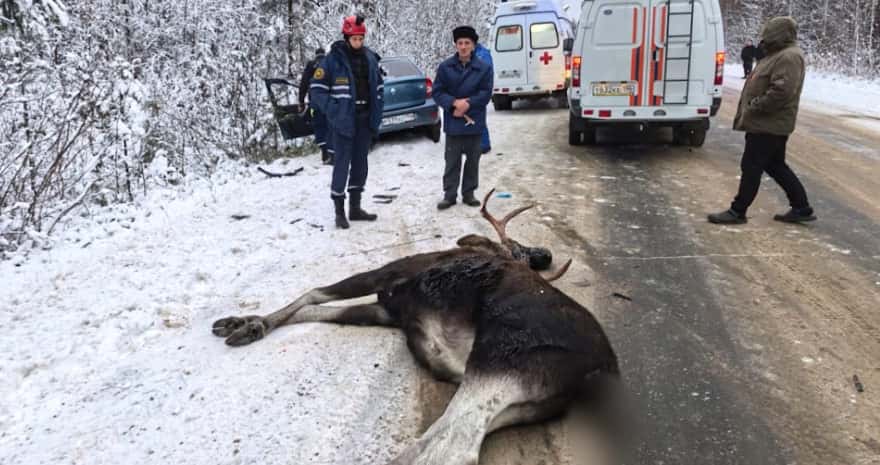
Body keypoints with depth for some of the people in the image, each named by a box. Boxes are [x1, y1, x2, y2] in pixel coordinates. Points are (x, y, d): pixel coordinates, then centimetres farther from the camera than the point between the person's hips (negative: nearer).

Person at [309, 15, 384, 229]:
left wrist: (376, 113, 6)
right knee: (342, 163, -5)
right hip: (344, 121, -5)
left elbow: (378, 87, 17)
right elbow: (316, 89, -8)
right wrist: (333, 111, -16)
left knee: (360, 163, 10)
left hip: (365, 120, 6)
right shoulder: (334, 59, -8)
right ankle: (339, 211, 3)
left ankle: (355, 208, 21)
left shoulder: (370, 58, 7)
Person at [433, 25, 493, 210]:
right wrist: (454, 103, -18)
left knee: (473, 160, 9)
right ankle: (449, 194, 10)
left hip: (474, 121, 1)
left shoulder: (484, 68, -2)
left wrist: (467, 104, -17)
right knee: (452, 161, 3)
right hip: (453, 122, -1)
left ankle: (469, 193, 21)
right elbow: (437, 92, -3)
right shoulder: (445, 67, -2)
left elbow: (486, 93, -5)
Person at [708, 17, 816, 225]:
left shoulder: (789, 57, -17)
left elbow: (782, 91, -28)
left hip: (768, 125, -11)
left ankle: (737, 212, 5)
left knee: (751, 167, -3)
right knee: (776, 166, 16)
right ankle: (802, 208, 23)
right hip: (770, 123, 11)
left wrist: (755, 106, -20)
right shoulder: (780, 54, 17)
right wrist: (752, 106, 13)